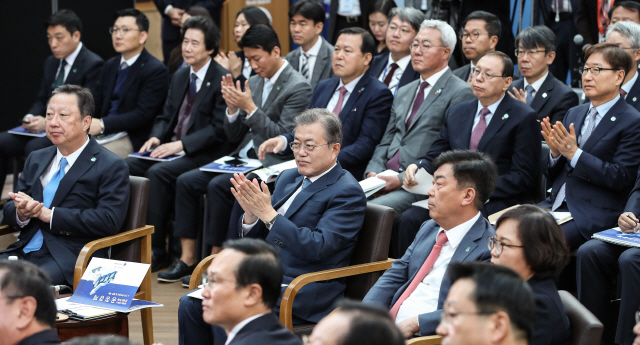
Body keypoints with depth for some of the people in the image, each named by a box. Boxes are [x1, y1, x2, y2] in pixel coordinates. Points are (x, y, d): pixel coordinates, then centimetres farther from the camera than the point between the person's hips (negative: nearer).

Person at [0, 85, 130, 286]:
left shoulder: (111, 167, 1)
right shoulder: (36, 160, 23)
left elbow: (109, 220, -12)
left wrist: (48, 214, -14)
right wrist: (21, 213, -6)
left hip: (70, 259, -6)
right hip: (25, 251, 6)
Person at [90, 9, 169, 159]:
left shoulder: (155, 70, -9)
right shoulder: (110, 65, 17)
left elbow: (142, 115, -16)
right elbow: (96, 103, 13)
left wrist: (102, 124, -23)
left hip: (132, 140, -7)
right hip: (101, 134, 7)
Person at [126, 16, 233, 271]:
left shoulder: (223, 80, -10)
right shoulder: (179, 77, 16)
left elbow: (219, 129, -16)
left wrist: (181, 144, -22)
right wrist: (156, 137, -4)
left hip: (204, 153, -8)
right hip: (172, 147, 8)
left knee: (157, 173, -30)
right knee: (125, 167, -14)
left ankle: (156, 251, -24)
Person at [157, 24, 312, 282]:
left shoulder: (298, 88, -9)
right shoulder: (254, 82, 15)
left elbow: (284, 138, -16)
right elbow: (234, 136, 15)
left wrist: (250, 108, -18)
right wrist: (232, 107, -4)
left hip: (270, 164, -8)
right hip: (242, 158, 8)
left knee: (218, 186, -29)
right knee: (186, 181, -9)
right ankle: (187, 259, -8)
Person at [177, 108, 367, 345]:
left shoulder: (348, 192, -8)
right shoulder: (288, 178, 16)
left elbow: (317, 248, -20)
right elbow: (255, 240, 18)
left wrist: (268, 214, -22)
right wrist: (250, 214, -5)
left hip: (305, 295, -8)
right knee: (191, 304, -8)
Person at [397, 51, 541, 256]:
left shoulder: (524, 118, -1)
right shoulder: (456, 113, 18)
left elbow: (523, 177, -7)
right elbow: (434, 157, 18)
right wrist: (416, 167, -7)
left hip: (496, 203, -5)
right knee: (410, 219, -22)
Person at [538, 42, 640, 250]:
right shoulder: (574, 114, 18)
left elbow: (621, 178, -13)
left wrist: (574, 153, -17)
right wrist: (555, 151, -6)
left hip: (594, 215, -7)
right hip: (555, 205, 7)